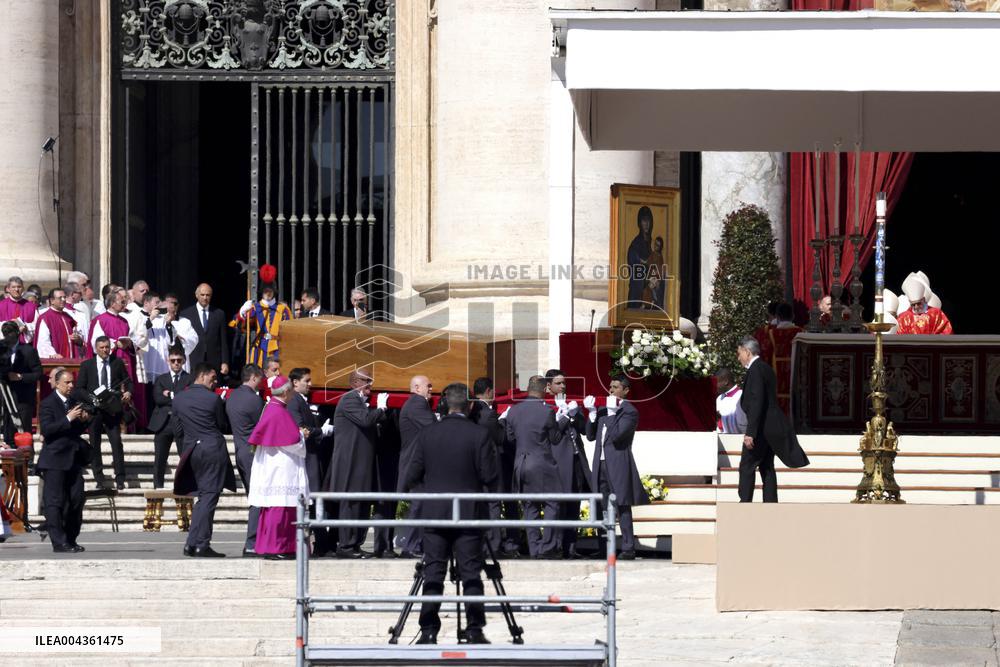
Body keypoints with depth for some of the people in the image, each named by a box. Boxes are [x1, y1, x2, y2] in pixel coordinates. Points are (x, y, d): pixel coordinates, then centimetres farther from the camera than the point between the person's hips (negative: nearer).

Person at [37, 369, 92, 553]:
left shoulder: (73, 402, 15)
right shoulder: (48, 403, -7)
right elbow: (46, 429, -18)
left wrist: (83, 420, 1)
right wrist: (68, 419, -23)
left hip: (74, 459, 7)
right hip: (55, 460, -7)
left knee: (76, 500, 7)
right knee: (54, 502, -6)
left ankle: (71, 540, 16)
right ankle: (59, 543, -6)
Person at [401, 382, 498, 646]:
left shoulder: (427, 434, -1)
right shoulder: (479, 435, -7)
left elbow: (412, 476, 0)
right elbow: (489, 476, -7)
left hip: (433, 512, 2)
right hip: (468, 513, -2)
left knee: (433, 574, 4)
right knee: (471, 574, 2)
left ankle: (429, 632, 0)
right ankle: (474, 631, -2)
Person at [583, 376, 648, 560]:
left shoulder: (629, 412, -5)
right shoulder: (603, 410, 17)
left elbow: (617, 435, -17)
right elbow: (591, 435, 14)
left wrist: (612, 412, -13)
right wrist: (592, 413, 4)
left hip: (618, 465, -7)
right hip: (601, 464, 7)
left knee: (622, 507, -7)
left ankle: (628, 548, -6)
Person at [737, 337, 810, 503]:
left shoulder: (755, 370, -15)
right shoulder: (765, 368, 15)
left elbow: (756, 402, -22)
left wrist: (750, 432, -24)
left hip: (762, 427, -10)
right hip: (771, 426, 10)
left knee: (747, 466, -6)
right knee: (766, 467, 11)